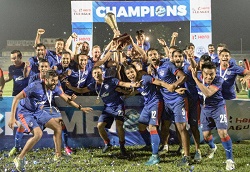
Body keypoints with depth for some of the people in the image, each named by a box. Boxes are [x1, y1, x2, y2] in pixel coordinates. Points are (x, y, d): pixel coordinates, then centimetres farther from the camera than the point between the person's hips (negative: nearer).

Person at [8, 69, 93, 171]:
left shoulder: (54, 88, -9)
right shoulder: (35, 86, -31)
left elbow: (66, 99, 8)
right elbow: (16, 98, -29)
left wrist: (80, 108, 3)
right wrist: (12, 117, -32)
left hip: (38, 111, 8)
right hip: (25, 112, -7)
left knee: (58, 127, 4)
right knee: (38, 134, -26)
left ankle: (58, 155, 18)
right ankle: (19, 159, -11)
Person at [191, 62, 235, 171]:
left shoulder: (219, 80, -28)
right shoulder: (199, 78, -14)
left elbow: (208, 93, -41)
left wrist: (196, 79, -42)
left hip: (218, 108, -4)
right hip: (205, 109, 4)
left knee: (223, 132, -17)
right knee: (206, 134, 11)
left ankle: (230, 159, -3)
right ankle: (212, 147, 47)